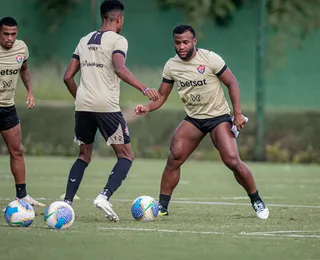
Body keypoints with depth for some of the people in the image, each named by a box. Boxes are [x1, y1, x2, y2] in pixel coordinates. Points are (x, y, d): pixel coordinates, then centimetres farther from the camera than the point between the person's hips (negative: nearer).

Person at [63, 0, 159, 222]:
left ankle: (67, 202, 8)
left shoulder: (85, 41, 17)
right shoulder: (118, 40, -2)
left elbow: (68, 76, 17)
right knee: (126, 155, 3)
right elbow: (119, 69, -21)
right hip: (107, 106, -6)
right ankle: (105, 196, -18)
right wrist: (144, 88, -26)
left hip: (83, 104, 6)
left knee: (84, 156, 20)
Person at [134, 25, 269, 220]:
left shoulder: (210, 59, -14)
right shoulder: (171, 66, -2)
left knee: (233, 161, -16)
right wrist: (147, 107, -15)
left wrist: (238, 113, -14)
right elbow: (162, 96, 6)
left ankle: (257, 201, 5)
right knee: (174, 158, -15)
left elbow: (232, 83, -8)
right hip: (193, 119, 4)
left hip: (219, 117, -4)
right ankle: (162, 206, -6)